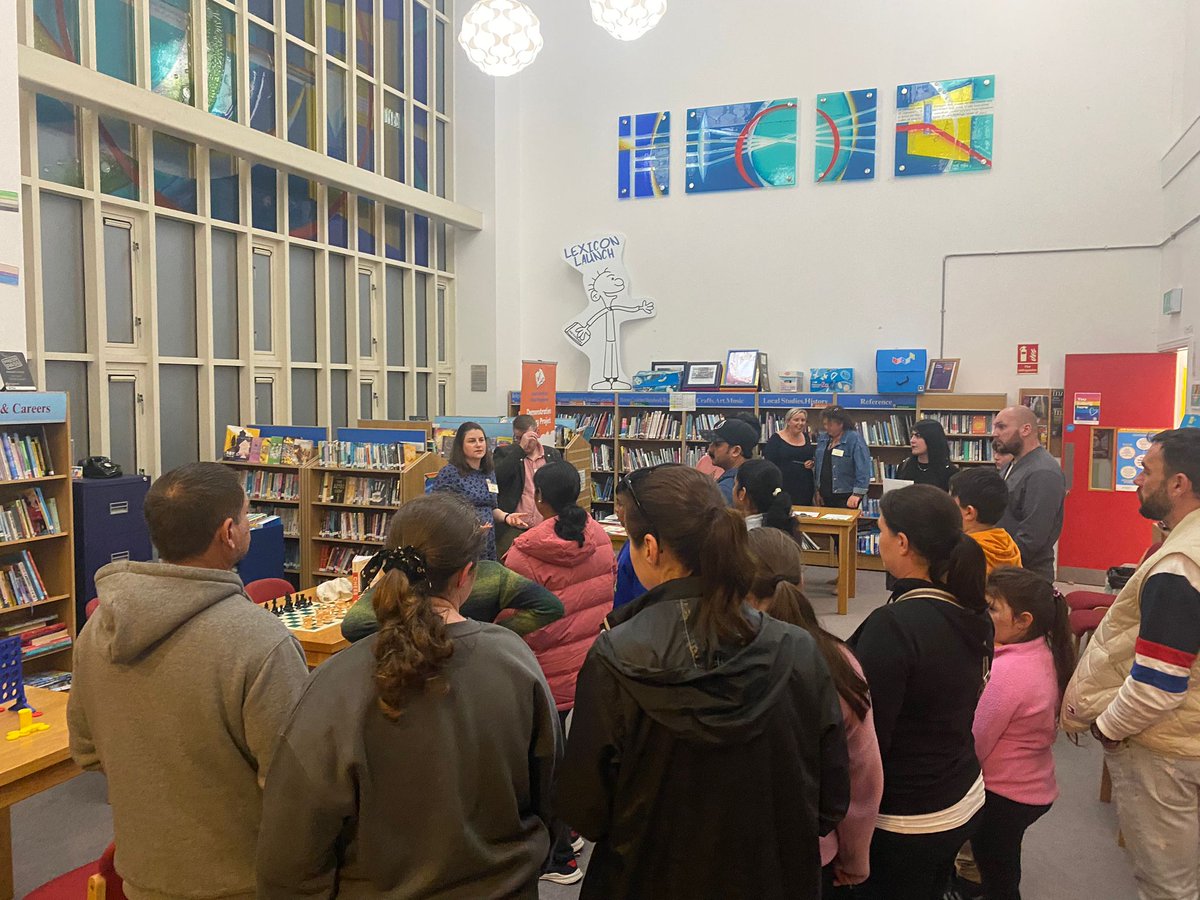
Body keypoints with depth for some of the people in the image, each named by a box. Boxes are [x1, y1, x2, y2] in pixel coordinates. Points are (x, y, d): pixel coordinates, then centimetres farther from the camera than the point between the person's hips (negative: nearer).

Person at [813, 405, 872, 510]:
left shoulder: (854, 439, -11)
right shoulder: (822, 438, 9)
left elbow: (863, 469, -17)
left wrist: (857, 494, -21)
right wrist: (818, 490, 16)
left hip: (846, 497, -6)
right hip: (825, 495, 6)